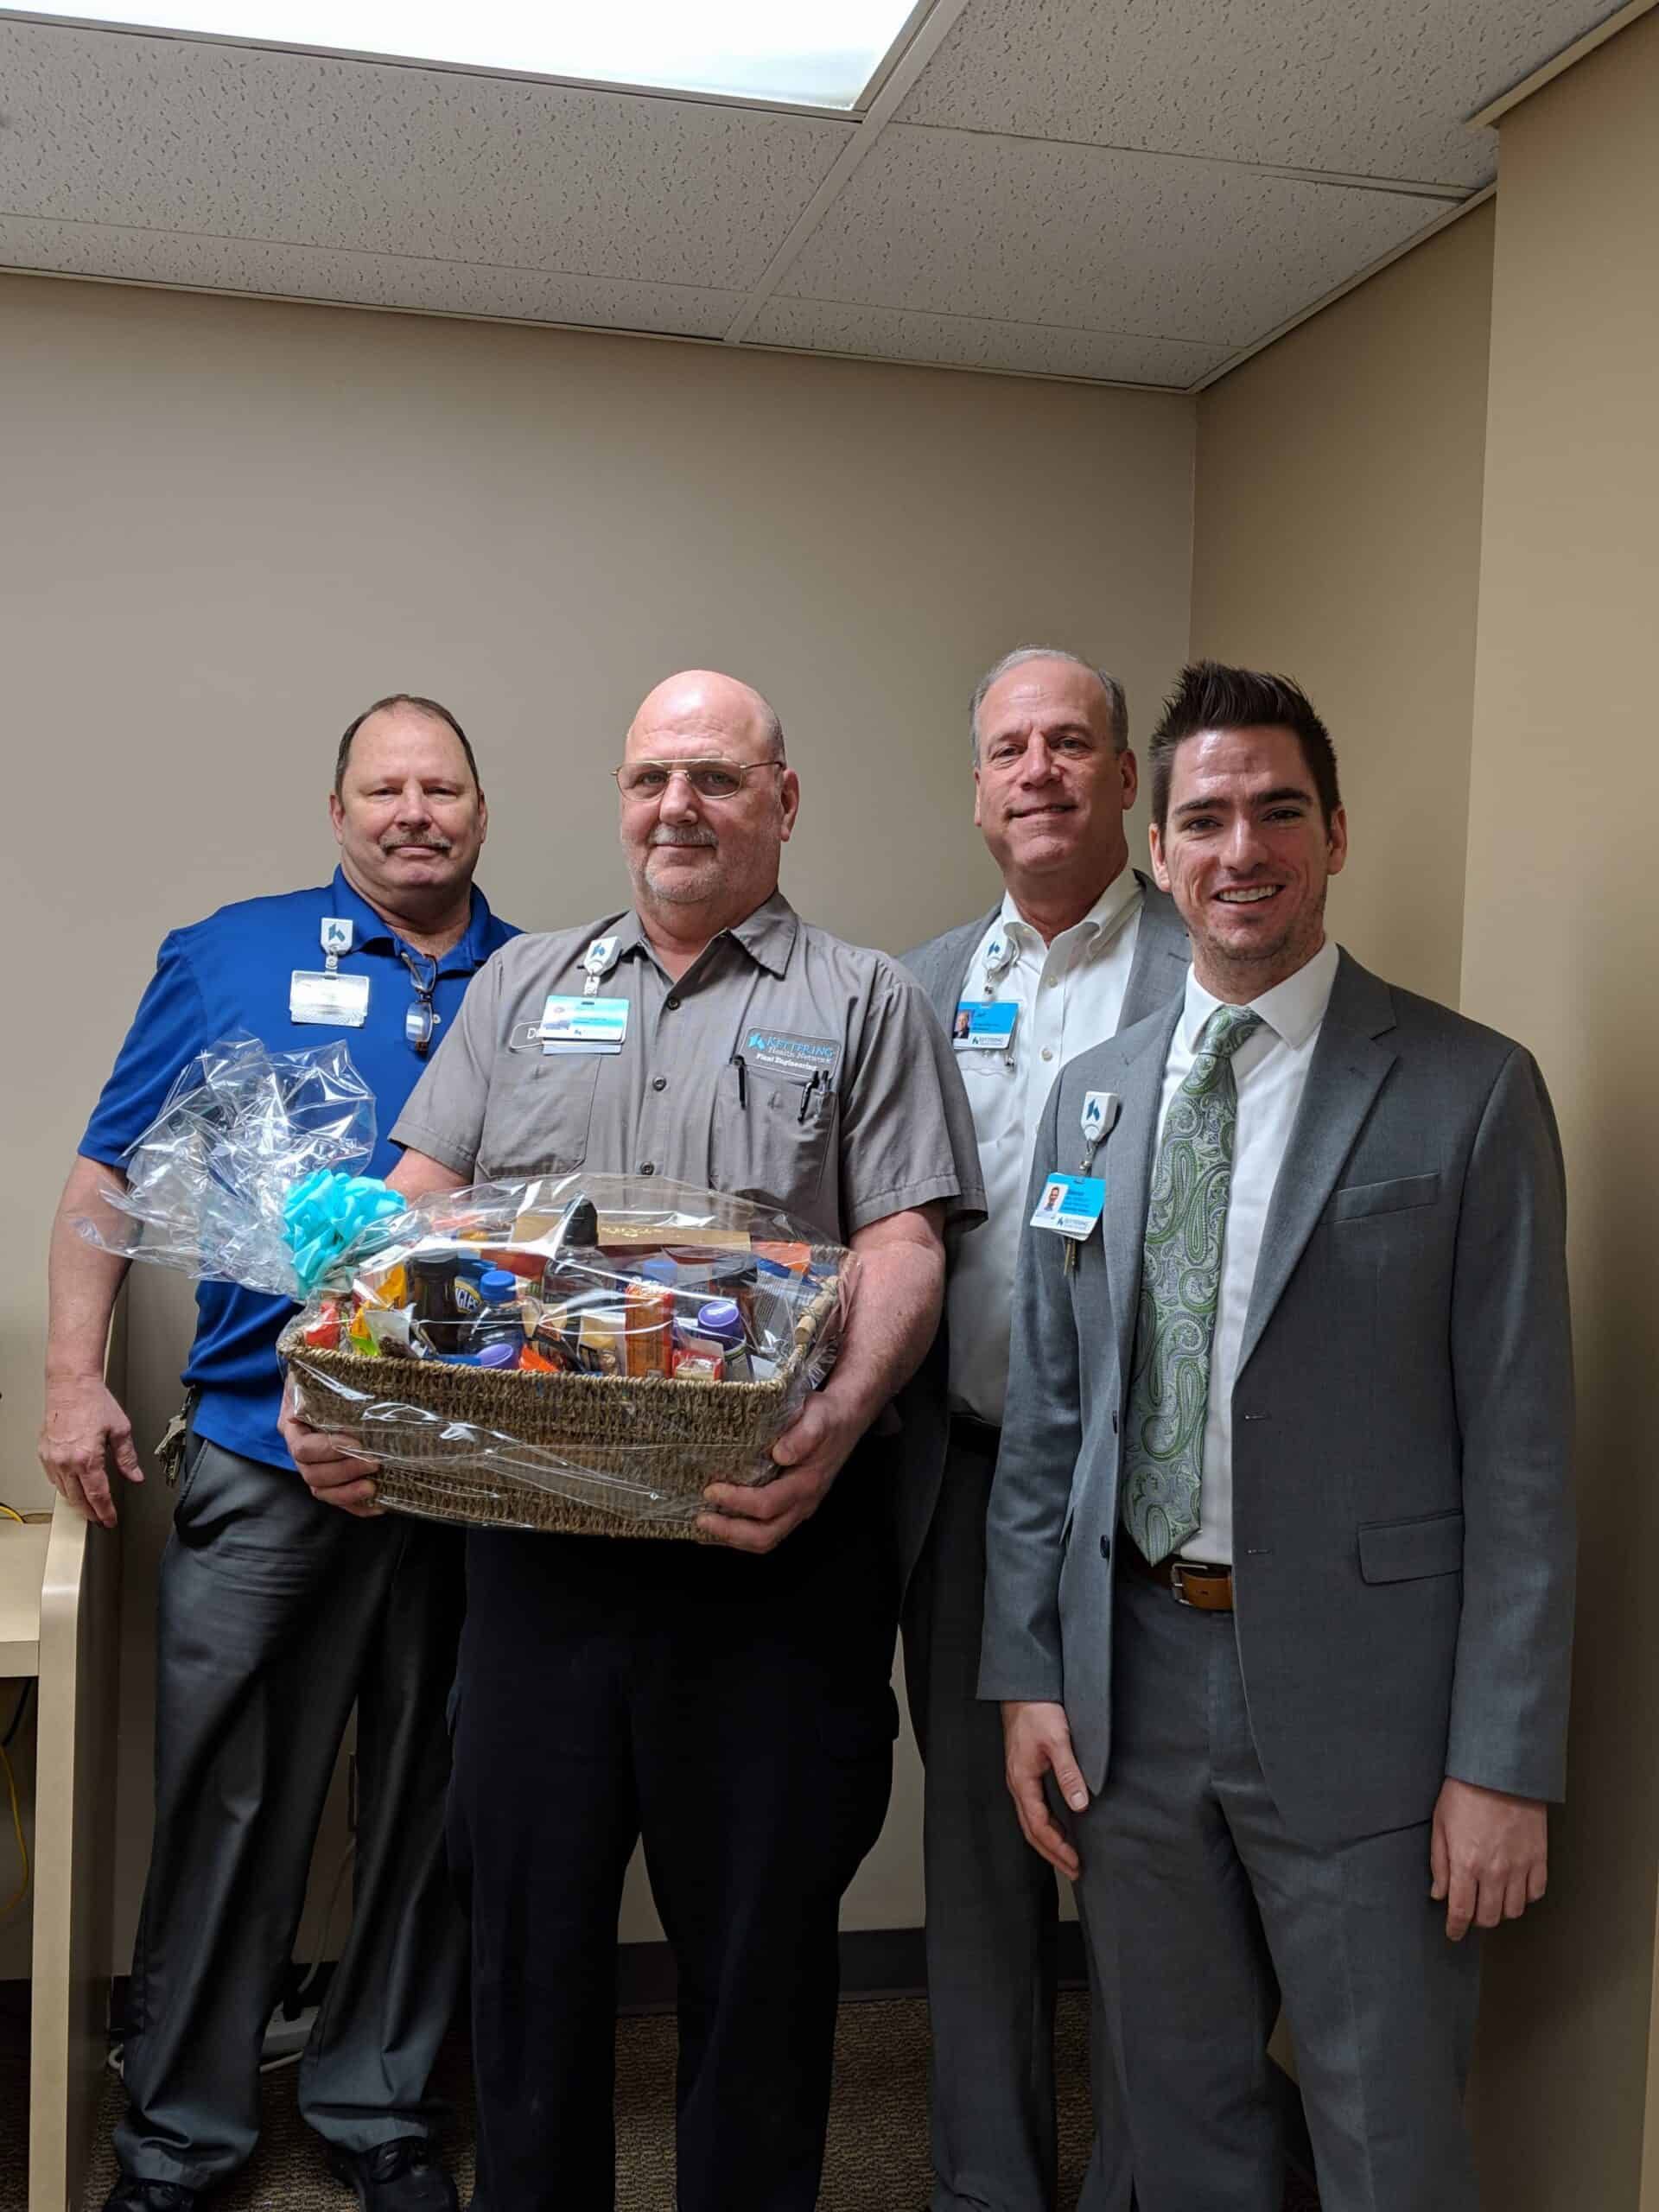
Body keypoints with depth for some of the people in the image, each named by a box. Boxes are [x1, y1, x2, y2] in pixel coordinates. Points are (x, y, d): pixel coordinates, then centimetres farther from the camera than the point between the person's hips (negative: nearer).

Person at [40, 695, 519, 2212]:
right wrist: (75, 1376, -2)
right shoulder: (229, 960, 5)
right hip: (267, 1458, -2)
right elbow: (110, 1177, 5)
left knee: (431, 1809, 12)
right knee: (229, 1803, 5)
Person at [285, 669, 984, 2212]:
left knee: (757, 1936, 9)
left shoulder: (864, 1004, 6)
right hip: (536, 1535, 3)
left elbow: (904, 1246, -4)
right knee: (527, 1918, 13)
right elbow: (415, 1210, 10)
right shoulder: (523, 984, 16)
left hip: (766, 1541, -2)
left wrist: (840, 1420, -22)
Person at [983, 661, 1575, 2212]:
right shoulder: (1090, 1094, 7)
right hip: (1133, 1676, 4)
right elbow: (1043, 1412, 9)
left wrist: (1503, 1762, -11)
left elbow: (1519, 1445, -9)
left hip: (1356, 1691, -4)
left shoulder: (1471, 1093, -7)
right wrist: (1026, 1674, 5)